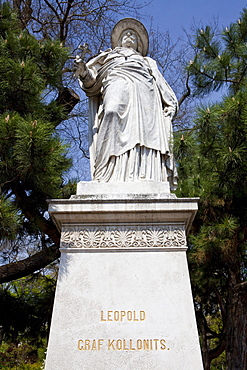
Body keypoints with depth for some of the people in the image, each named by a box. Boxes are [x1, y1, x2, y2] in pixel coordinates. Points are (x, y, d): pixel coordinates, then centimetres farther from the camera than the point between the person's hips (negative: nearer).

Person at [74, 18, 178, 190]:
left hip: (144, 94, 2)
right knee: (113, 113, -34)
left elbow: (163, 86, 25)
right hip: (117, 86, -2)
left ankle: (145, 181, -35)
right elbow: (92, 80, 21)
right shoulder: (109, 57, 37)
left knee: (145, 131, -23)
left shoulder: (148, 63, 38)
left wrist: (170, 105, 6)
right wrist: (84, 72, -2)